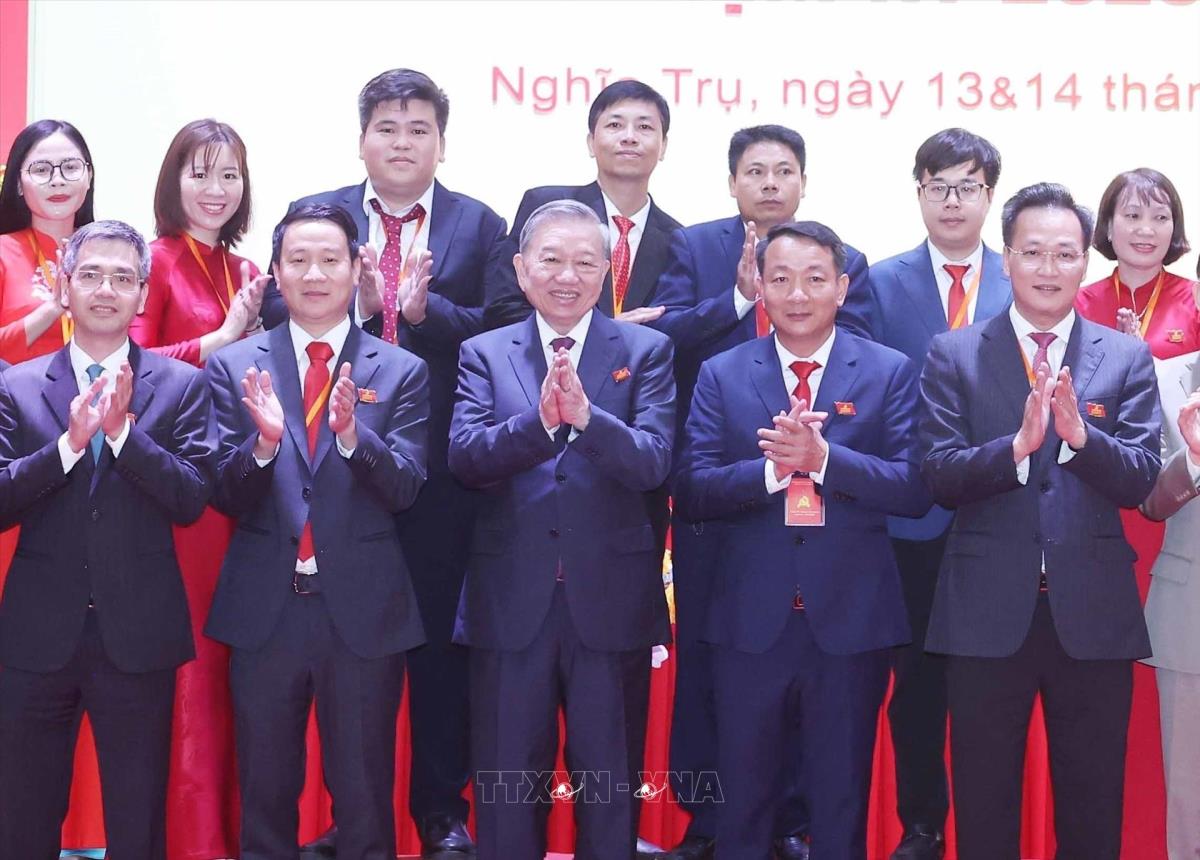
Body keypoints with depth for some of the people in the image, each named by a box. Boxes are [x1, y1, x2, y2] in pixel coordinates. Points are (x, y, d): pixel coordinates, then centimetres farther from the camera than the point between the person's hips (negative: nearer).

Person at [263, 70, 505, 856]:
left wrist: (426, 309, -19)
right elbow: (279, 318, -3)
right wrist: (356, 305, -18)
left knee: (440, 638, 7)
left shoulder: (480, 225, 5)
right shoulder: (315, 217, 7)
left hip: (442, 468, -1)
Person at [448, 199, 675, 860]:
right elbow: (465, 458, -10)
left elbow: (652, 463, -11)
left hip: (611, 601, 0)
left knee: (610, 788, 10)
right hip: (511, 603, 1)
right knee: (506, 785, 10)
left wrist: (585, 414, -28)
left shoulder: (645, 351, 3)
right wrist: (539, 421, -27)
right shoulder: (484, 354, 5)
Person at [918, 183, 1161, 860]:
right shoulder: (955, 355, 3)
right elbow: (940, 477, -6)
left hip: (1094, 613, 1)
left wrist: (1080, 433, -23)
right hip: (989, 611, -1)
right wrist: (1017, 444, -23)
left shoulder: (1127, 359, 5)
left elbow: (1141, 480, -4)